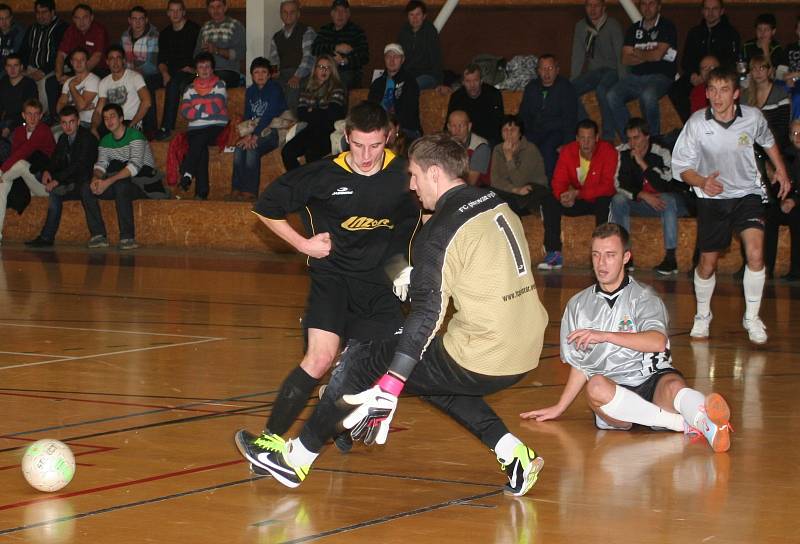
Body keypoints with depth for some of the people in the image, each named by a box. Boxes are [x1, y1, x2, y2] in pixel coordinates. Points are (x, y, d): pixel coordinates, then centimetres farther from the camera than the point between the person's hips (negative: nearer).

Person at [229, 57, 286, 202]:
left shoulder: (275, 89, -5)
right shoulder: (250, 91, 15)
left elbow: (269, 115, -15)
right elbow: (247, 116, 11)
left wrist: (255, 135, -21)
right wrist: (247, 134, -9)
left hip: (271, 131, -5)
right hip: (253, 130, 5)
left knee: (252, 149, -32)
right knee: (239, 149, -25)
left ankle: (250, 192, -28)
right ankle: (236, 190, -25)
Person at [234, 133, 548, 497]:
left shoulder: (441, 231, -12)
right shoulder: (497, 205, 11)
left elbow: (427, 313, -20)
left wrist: (391, 385, -22)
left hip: (478, 363, -8)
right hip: (525, 357, 8)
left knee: (359, 367, 5)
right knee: (433, 375, 34)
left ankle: (295, 459, 16)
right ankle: (513, 454, 22)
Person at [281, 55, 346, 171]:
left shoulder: (337, 89, 5)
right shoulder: (309, 89, 19)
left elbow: (332, 115, -6)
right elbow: (300, 114, 9)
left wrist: (311, 112, 6)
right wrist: (319, 115, -4)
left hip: (328, 132, -5)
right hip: (311, 131, 5)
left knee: (311, 153, -35)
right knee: (287, 151, -22)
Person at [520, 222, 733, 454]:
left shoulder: (643, 296, 7)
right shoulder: (578, 305, 20)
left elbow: (658, 341, -13)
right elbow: (580, 365, 28)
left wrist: (605, 336, -18)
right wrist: (559, 408, 25)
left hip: (651, 381, -2)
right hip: (612, 392, 2)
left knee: (673, 385, -37)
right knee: (596, 386, -35)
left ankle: (708, 420, -71)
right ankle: (687, 423, -39)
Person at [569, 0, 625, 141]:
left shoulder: (612, 26, -11)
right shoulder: (580, 26, 7)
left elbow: (620, 55, -15)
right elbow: (577, 56, 8)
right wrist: (572, 81, 0)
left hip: (612, 70, -6)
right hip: (594, 71, 6)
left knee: (601, 90, -37)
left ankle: (608, 135, -27)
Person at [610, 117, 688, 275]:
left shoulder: (662, 154, -17)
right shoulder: (623, 153, -8)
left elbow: (664, 186, -27)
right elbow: (619, 184, -10)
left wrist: (642, 163, -31)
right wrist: (644, 196, -24)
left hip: (665, 201, -3)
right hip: (639, 202, 3)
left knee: (668, 200, -36)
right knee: (618, 200, -24)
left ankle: (671, 258, -34)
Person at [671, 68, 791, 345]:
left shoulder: (753, 117, -12)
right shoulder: (696, 123, -17)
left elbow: (768, 141, 13)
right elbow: (681, 166, -10)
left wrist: (781, 169, 11)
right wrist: (702, 183, -27)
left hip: (747, 194, 0)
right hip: (712, 198, 0)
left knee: (755, 254, -18)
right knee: (708, 263, 5)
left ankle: (752, 318, 0)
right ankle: (703, 315, 33)